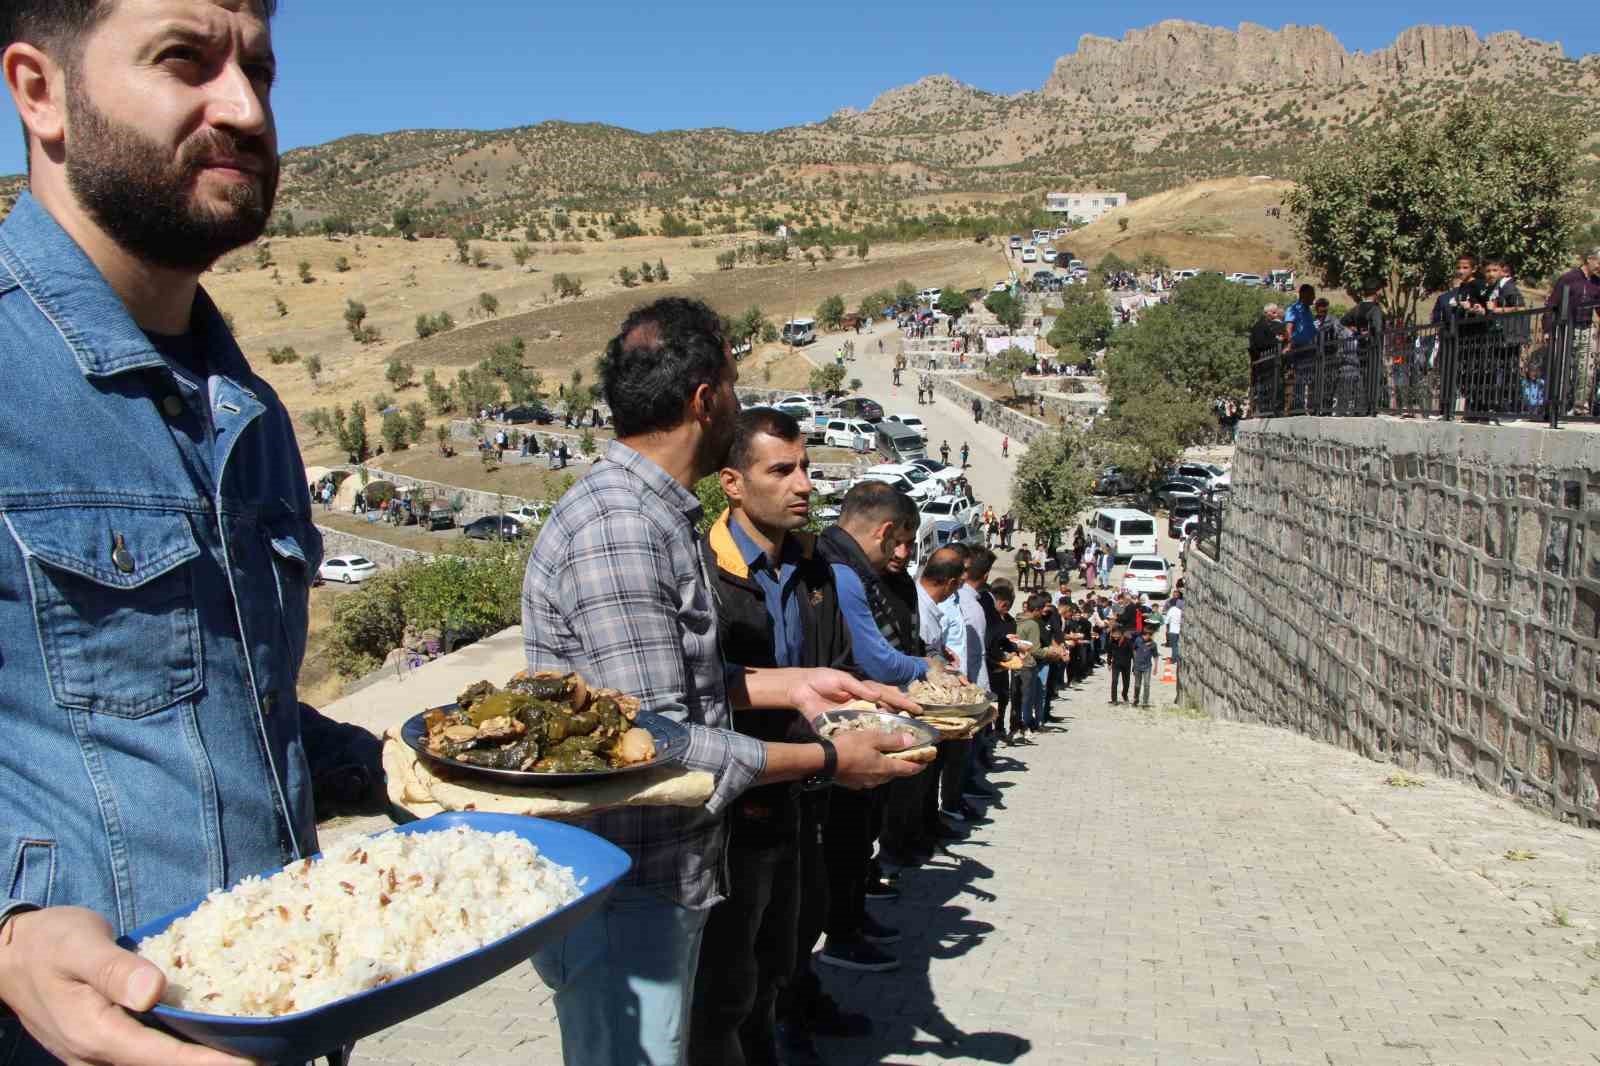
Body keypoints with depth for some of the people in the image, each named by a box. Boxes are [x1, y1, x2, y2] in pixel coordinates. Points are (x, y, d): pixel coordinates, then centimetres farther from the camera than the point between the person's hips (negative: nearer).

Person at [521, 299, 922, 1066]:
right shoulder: (618, 529, -24)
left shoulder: (653, 514, 10)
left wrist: (789, 686, 5)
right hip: (618, 894, -10)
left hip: (665, 879, 10)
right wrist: (826, 761, -17)